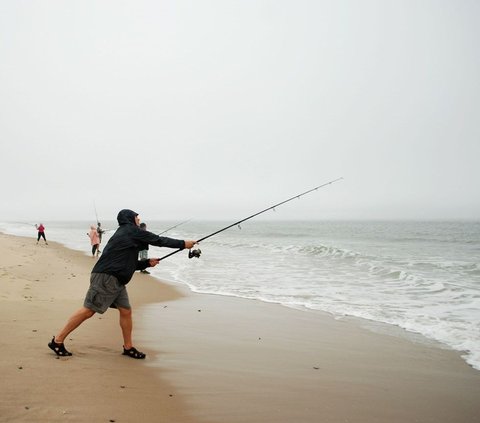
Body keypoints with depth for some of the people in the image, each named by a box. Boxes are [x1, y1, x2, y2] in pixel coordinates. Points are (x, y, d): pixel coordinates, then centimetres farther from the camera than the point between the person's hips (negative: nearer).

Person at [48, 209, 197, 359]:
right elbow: (158, 240, -5)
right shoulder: (131, 230, -5)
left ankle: (128, 347, 17)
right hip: (105, 278, -10)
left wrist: (147, 263, 20)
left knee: (126, 311, 9)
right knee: (88, 310, -8)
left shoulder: (125, 234, 23)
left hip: (116, 281, 10)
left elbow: (129, 264, 28)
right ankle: (57, 341, -1)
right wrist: (183, 244, 1)